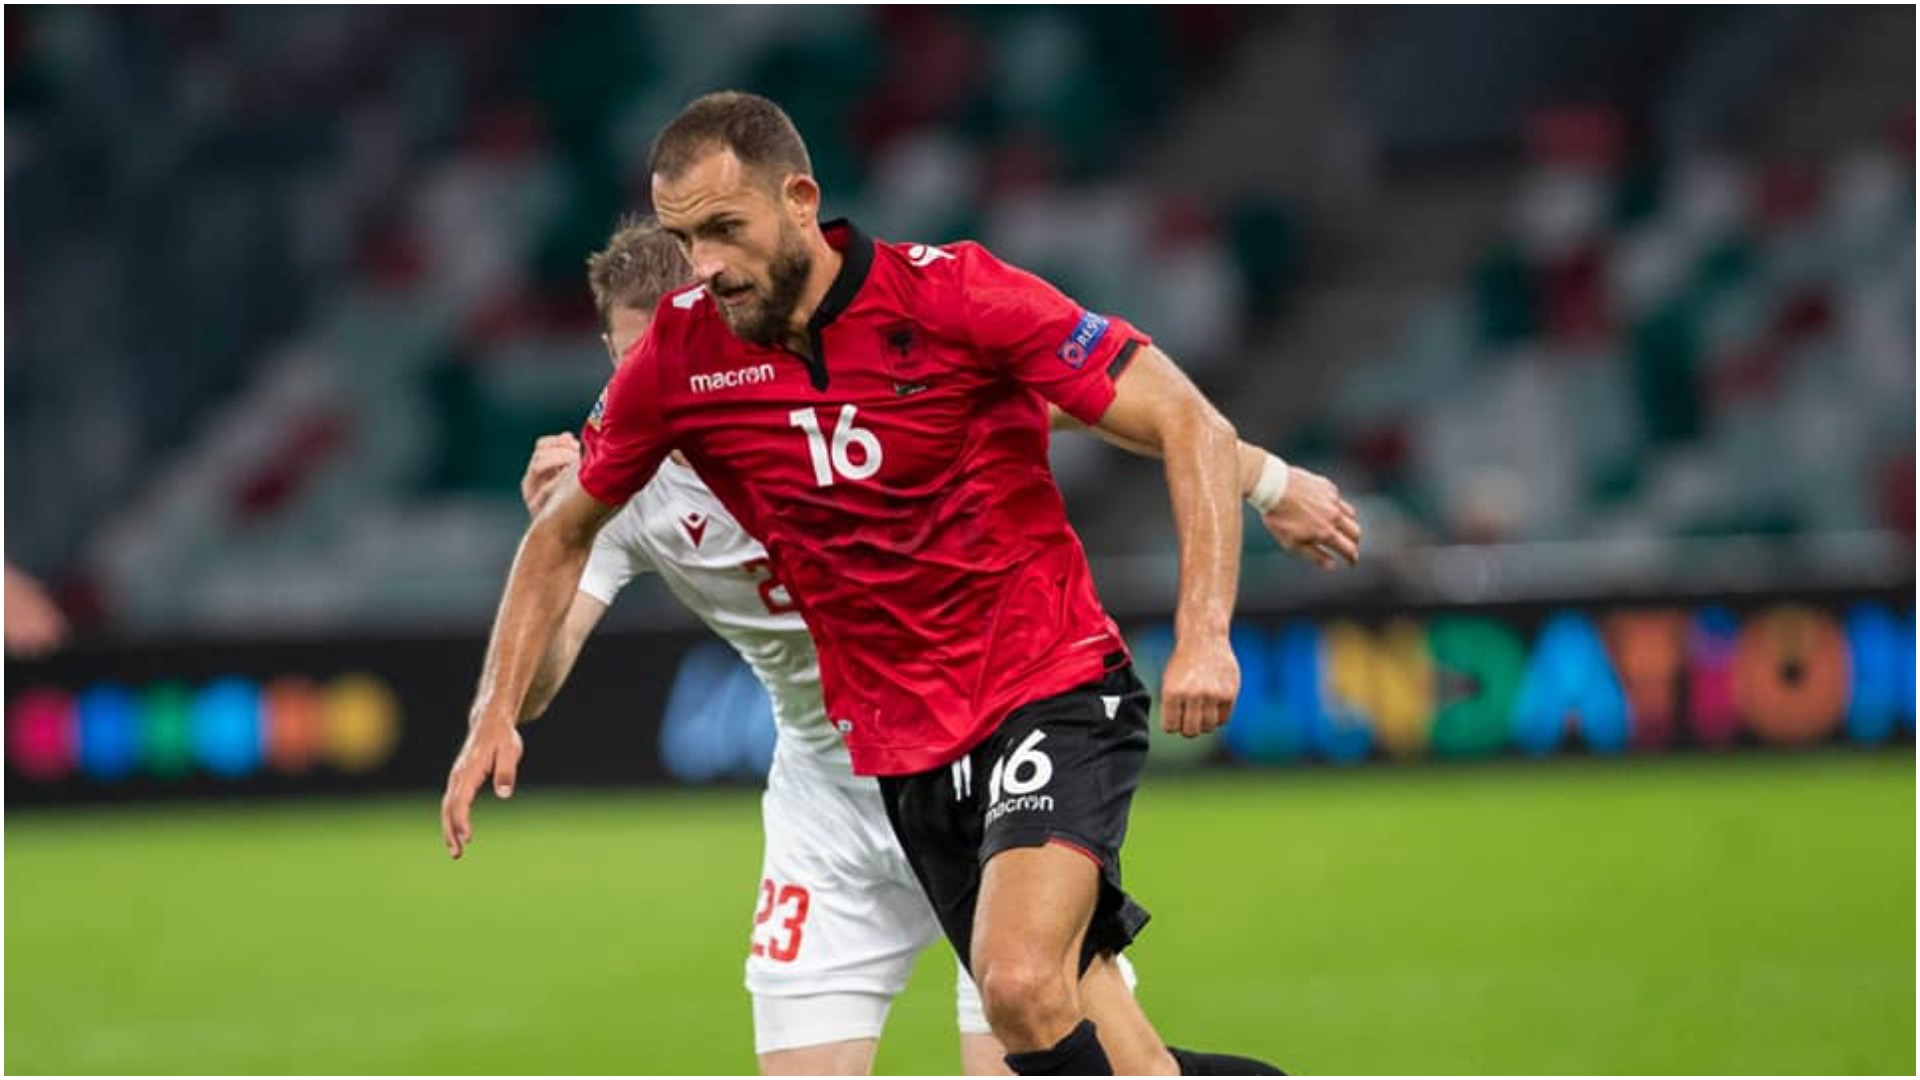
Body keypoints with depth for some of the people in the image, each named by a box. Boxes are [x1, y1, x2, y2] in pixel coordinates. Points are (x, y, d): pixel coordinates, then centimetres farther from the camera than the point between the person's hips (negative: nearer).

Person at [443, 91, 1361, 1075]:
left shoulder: (952, 295, -16)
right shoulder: (678, 357, -3)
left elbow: (1191, 427, -13)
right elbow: (564, 531, 14)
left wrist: (1203, 633, -23)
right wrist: (495, 716, 5)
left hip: (1054, 693, -5)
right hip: (905, 756, 5)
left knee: (1020, 987, -26)